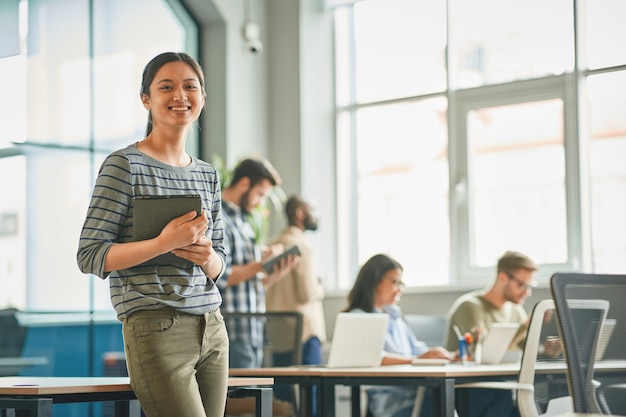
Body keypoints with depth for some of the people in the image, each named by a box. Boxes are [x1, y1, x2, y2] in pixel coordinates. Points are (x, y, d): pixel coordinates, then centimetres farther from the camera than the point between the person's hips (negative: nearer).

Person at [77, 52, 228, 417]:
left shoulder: (208, 175, 15)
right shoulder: (125, 165, -4)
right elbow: (90, 256, -10)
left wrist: (207, 256, -6)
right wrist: (163, 244, -21)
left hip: (212, 330, 7)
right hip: (157, 331, -7)